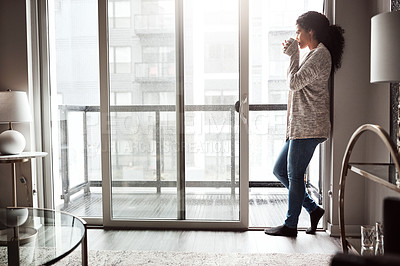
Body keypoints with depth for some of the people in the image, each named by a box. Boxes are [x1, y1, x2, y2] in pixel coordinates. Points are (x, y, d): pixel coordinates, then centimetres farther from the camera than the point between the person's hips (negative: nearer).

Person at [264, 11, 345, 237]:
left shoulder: (320, 54, -11)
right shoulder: (315, 54, 21)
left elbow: (295, 82, -17)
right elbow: (297, 83, 23)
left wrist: (294, 55, -7)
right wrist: (293, 55, 18)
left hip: (308, 126, -11)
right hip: (300, 126, 11)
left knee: (295, 175, -2)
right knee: (280, 170, 13)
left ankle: (290, 225, 12)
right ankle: (313, 209, 22)